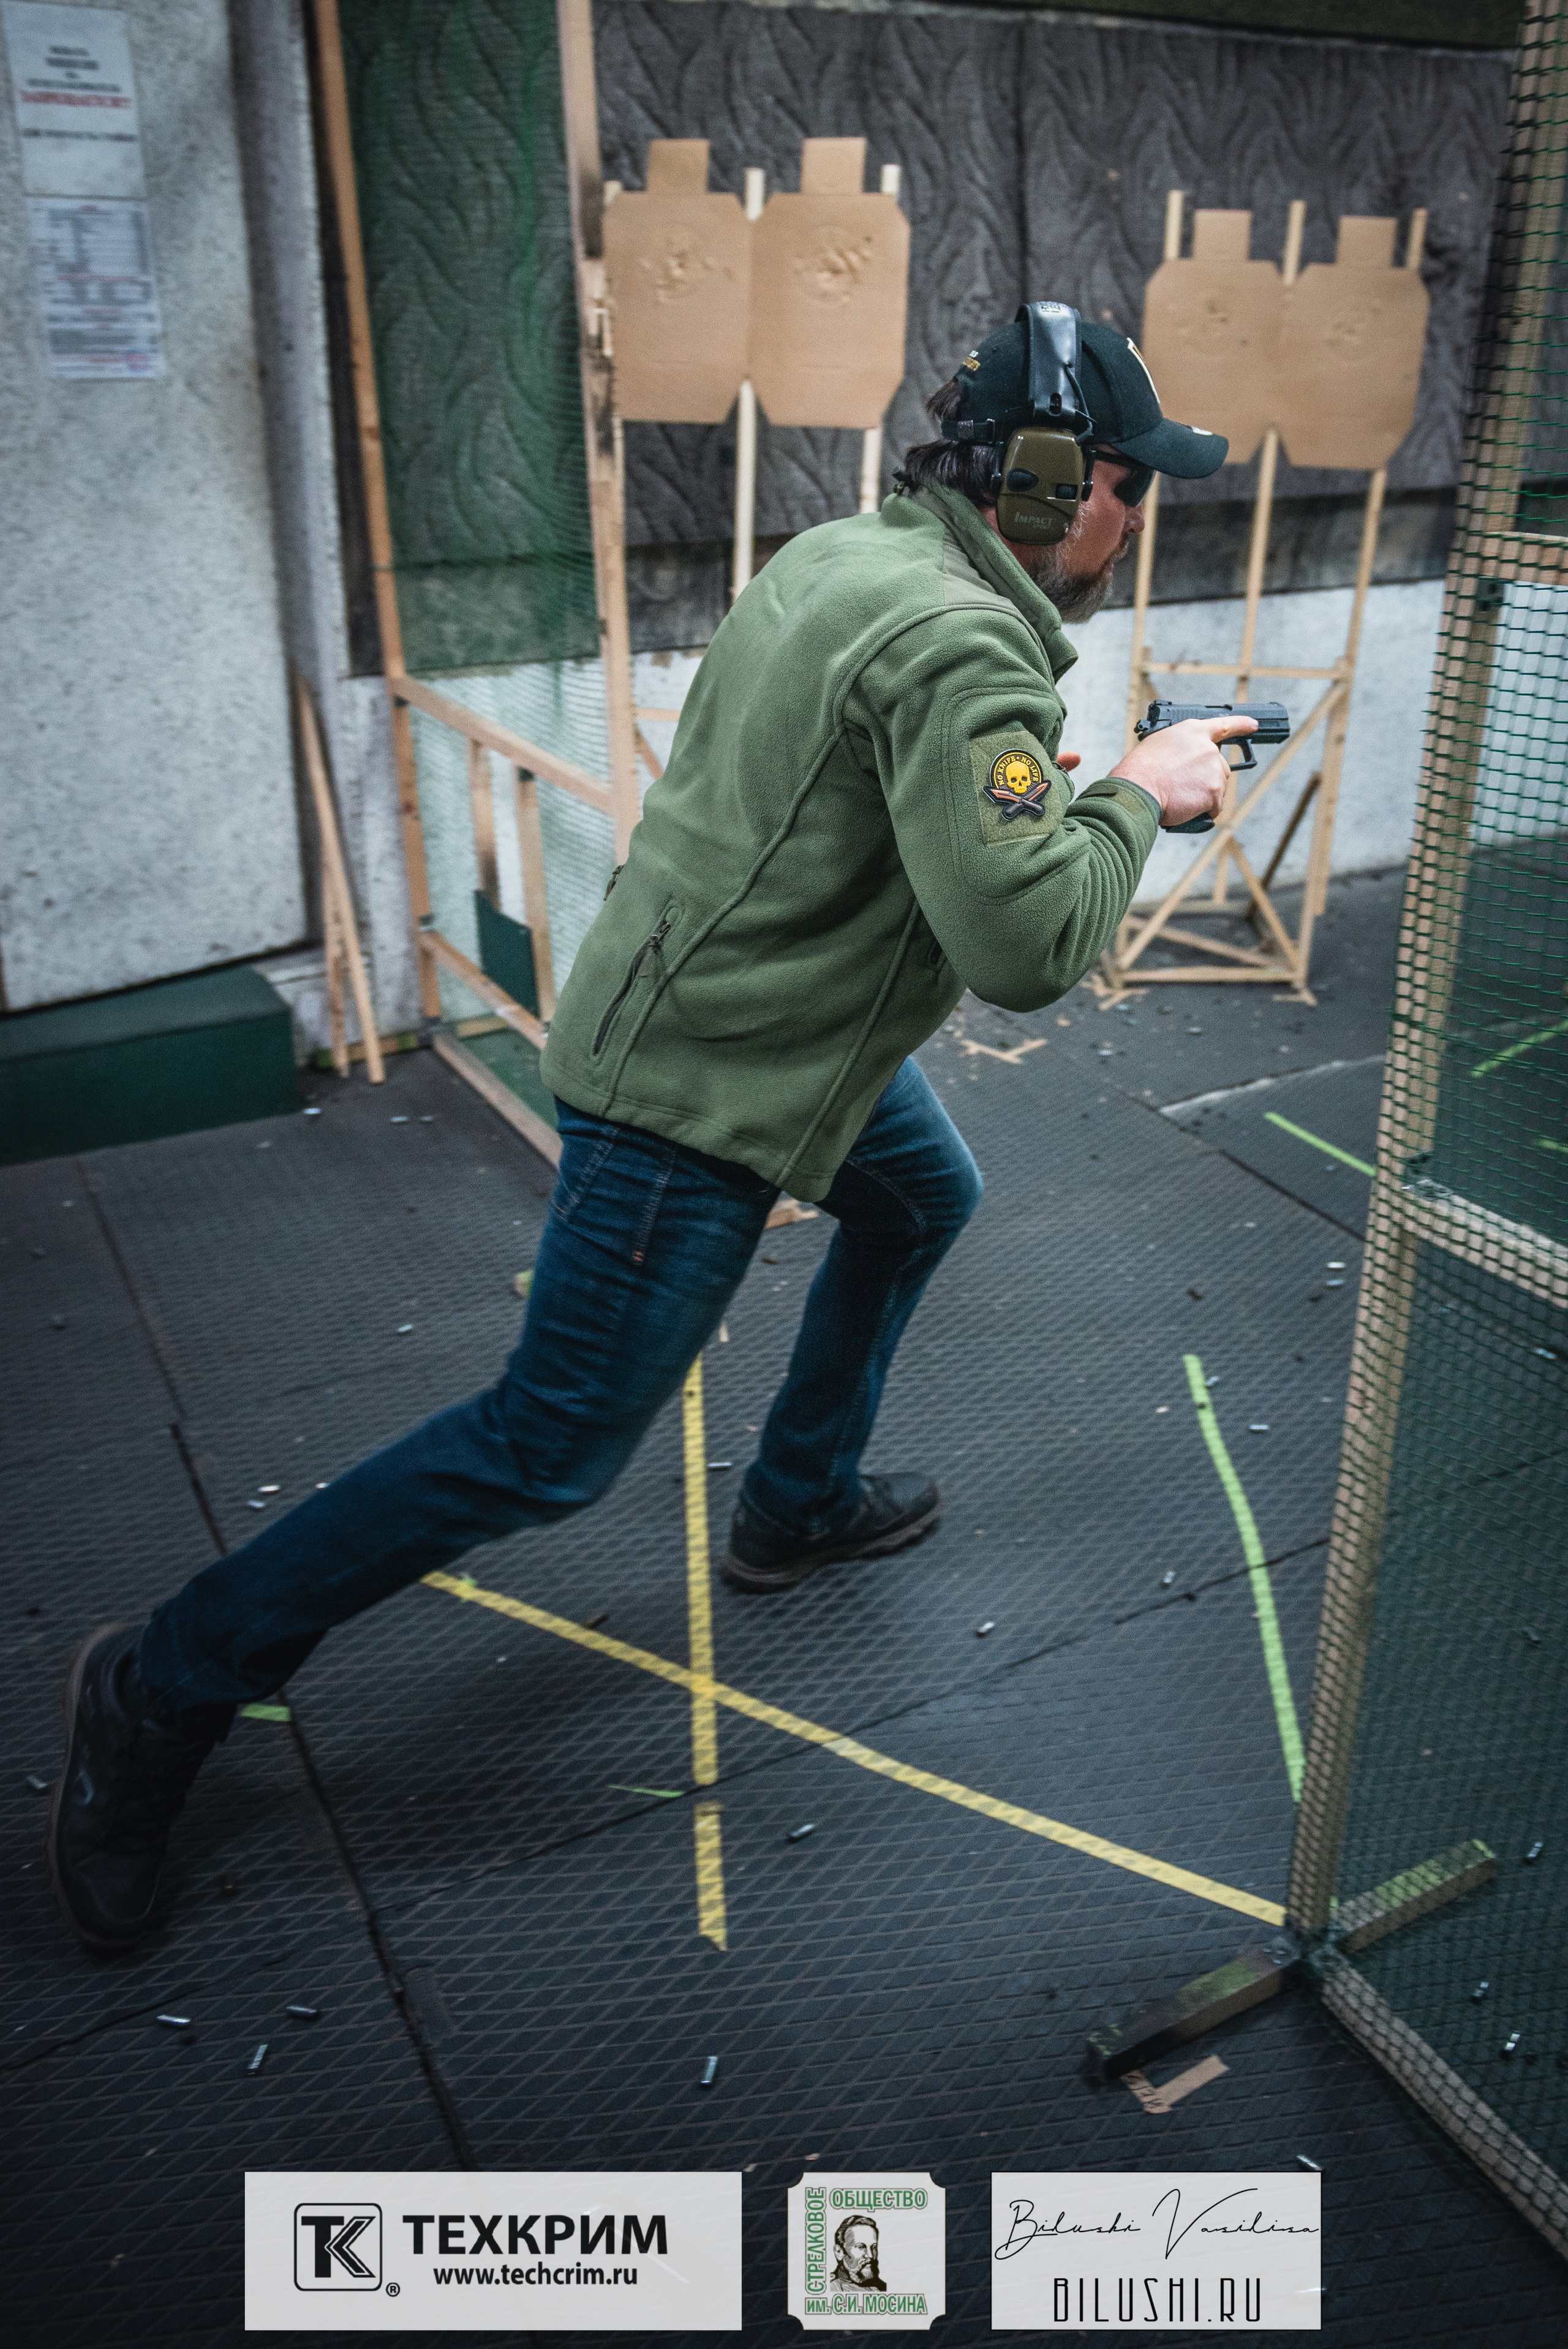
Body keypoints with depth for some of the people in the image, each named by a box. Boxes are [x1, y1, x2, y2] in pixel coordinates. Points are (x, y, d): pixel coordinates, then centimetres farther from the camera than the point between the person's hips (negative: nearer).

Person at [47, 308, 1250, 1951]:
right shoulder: (958, 646, -24)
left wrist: (1082, 788, 10)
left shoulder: (841, 552, 6)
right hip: (697, 1093, -10)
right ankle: (165, 1689, 9)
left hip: (774, 1019, 10)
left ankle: (800, 1507, 43)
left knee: (924, 1202, 28)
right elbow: (1027, 945, -30)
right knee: (548, 1451, -3)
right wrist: (1135, 800, -12)